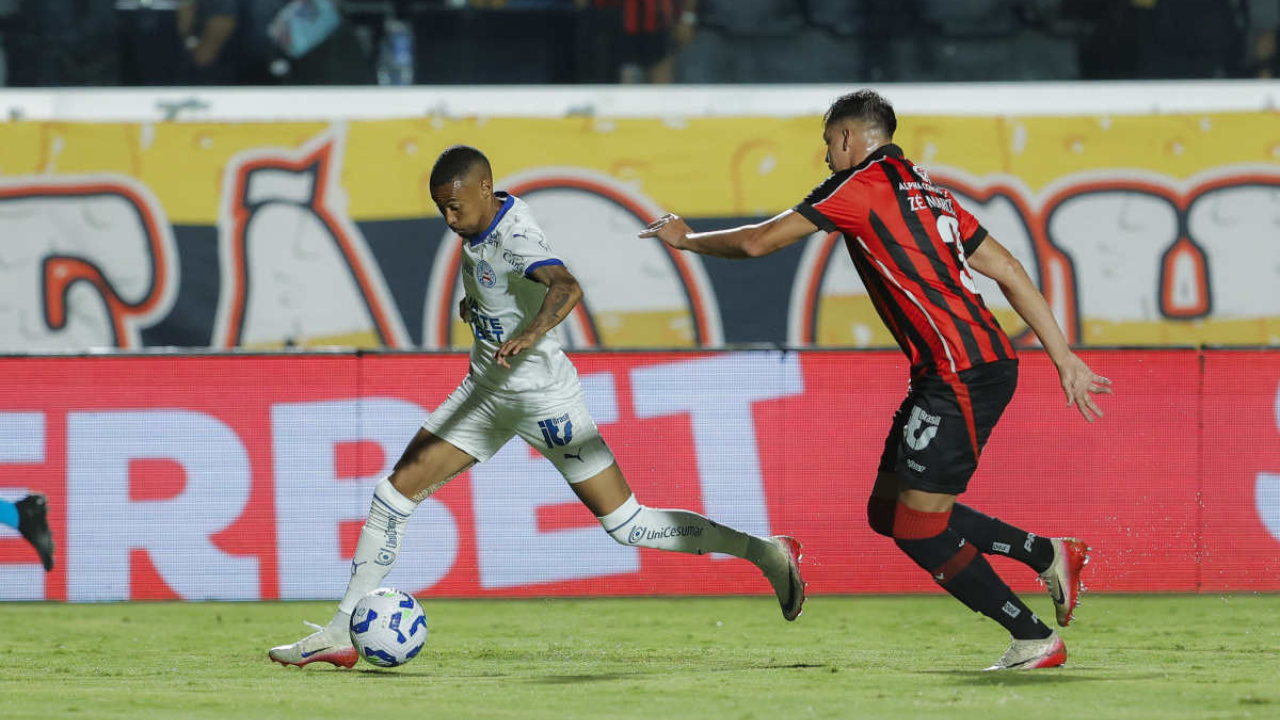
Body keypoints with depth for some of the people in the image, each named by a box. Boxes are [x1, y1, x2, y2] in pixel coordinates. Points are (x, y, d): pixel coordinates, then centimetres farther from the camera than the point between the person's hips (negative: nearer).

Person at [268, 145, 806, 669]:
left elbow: (566, 288, -46)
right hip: (486, 390, 9)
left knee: (626, 525, -6)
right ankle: (339, 636, 4)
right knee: (396, 490, 1)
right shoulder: (483, 222, 2)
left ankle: (769, 554, 6)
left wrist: (528, 335, -63)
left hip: (542, 398, -9)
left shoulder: (515, 238, -25)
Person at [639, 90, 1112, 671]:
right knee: (888, 511, 13)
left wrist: (685, 239, 17)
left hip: (961, 375, -9)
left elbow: (757, 243, -1)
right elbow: (1007, 269, 18)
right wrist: (1065, 359, 18)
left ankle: (1035, 639, -1)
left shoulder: (862, 185, -5)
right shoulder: (925, 191, 20)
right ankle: (1048, 555, 17)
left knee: (919, 528, -6)